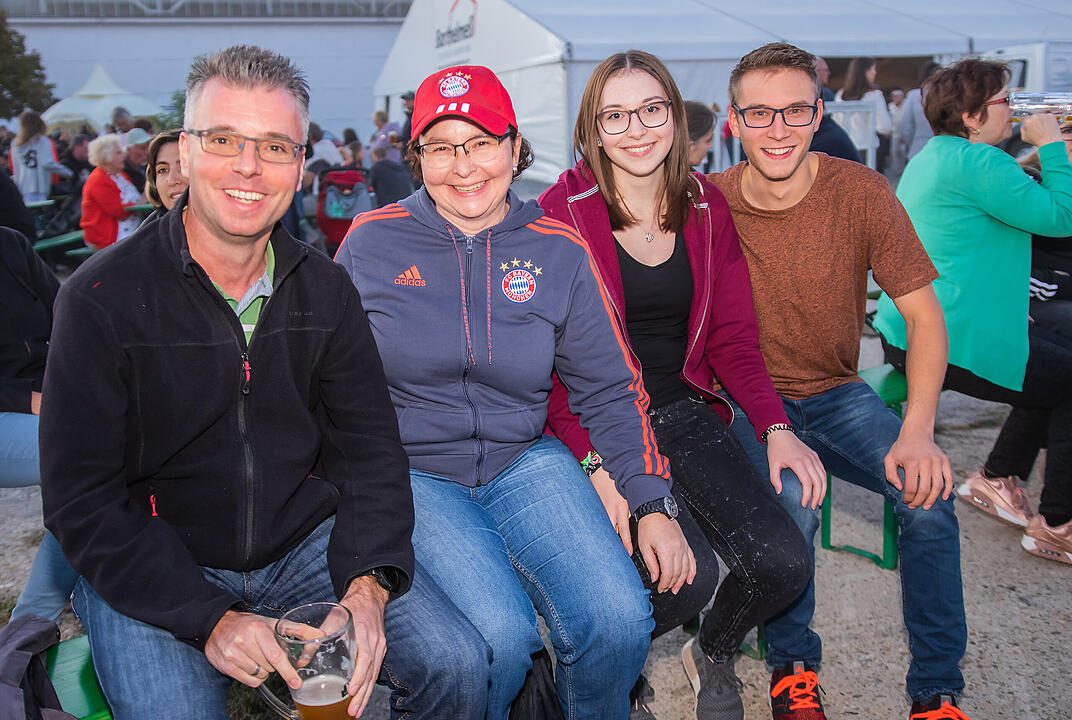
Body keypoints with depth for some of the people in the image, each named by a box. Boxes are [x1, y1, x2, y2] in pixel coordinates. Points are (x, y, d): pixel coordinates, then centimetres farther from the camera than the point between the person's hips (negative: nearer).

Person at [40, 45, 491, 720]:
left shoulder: (326, 289, 1)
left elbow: (370, 447, 2)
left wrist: (368, 584, -15)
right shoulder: (100, 298, -11)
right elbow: (82, 499, -11)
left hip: (307, 544, 3)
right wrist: (211, 619, -22)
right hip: (153, 572, -2)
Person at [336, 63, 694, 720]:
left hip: (525, 462, 2)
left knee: (621, 621, -19)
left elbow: (610, 389, 5)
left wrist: (654, 503, -2)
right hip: (410, 472, -2)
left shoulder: (560, 252, 3)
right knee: (501, 635, -26)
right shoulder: (371, 243, 0)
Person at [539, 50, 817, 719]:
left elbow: (733, 336, 9)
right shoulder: (563, 212, -7)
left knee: (783, 563, -15)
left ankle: (715, 653, 20)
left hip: (687, 410, 4)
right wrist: (596, 463, -22)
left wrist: (776, 427, -7)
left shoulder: (707, 209, 7)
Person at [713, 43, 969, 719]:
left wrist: (918, 429, -21)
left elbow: (924, 313, -6)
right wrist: (765, 428, -18)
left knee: (929, 492, -22)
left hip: (838, 394, 2)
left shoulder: (863, 192, -9)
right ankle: (793, 663, 0)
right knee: (790, 501, -30)